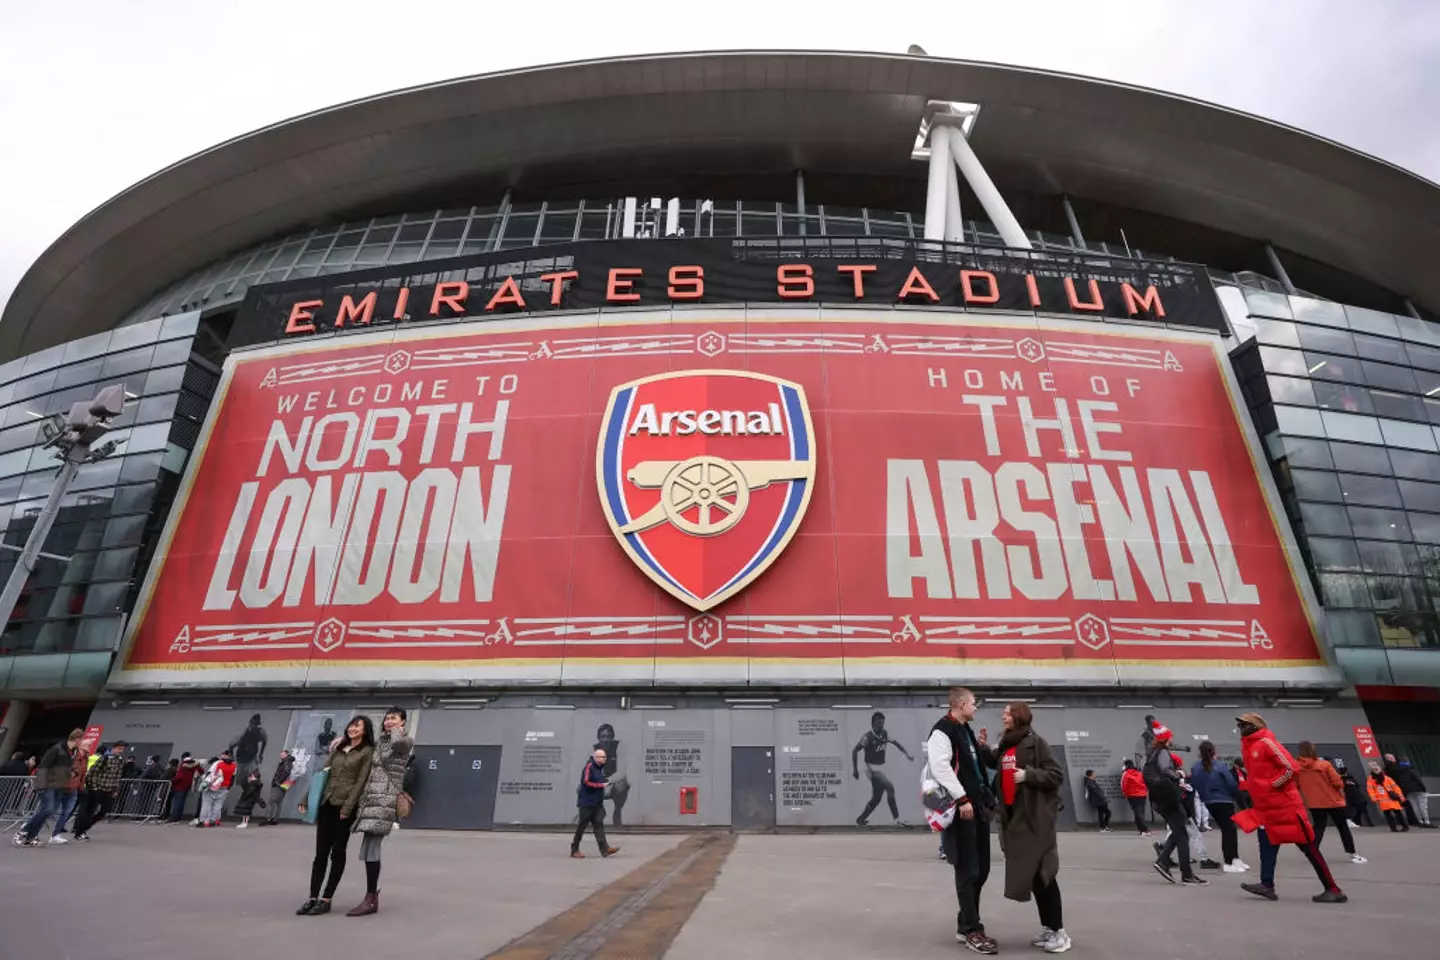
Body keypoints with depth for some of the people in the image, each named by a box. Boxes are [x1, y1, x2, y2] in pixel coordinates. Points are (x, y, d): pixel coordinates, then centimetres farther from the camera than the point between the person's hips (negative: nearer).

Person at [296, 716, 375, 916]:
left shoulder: (367, 751, -4)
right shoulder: (338, 748, 15)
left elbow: (361, 782, -10)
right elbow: (322, 773, 17)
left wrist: (347, 807, -16)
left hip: (345, 806, -5)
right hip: (325, 804, 5)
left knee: (337, 853, 2)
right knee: (320, 852, 7)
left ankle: (326, 899, 9)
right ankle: (313, 898, 14)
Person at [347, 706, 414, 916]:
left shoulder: (407, 741, -2)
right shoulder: (379, 742, 19)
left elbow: (397, 741, -25)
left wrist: (396, 729, -5)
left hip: (384, 800, -7)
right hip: (370, 799, 7)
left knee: (370, 849, -9)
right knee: (370, 849, 9)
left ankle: (371, 900, -1)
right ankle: (373, 894, 21)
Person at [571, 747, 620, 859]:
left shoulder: (601, 768, 12)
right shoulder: (589, 766, -14)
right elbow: (586, 782, -22)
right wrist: (601, 785, -17)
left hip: (598, 803, 7)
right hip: (587, 803, -7)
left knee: (599, 824, -1)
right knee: (582, 825, 3)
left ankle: (605, 849, -7)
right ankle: (574, 849, 17)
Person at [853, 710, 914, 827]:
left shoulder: (884, 734, 2)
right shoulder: (867, 737, -17)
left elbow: (895, 743, 11)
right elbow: (855, 751, -14)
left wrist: (906, 753, -5)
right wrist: (855, 769, -14)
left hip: (881, 769, 8)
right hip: (872, 769, -8)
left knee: (876, 799, 11)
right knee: (890, 788, -22)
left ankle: (860, 819, 25)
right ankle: (897, 819, -14)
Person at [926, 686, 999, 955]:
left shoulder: (966, 730, 18)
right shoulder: (943, 729, -12)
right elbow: (940, 767, -23)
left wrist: (981, 746, 12)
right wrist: (961, 799, -24)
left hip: (977, 808, 10)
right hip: (961, 810, -10)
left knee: (980, 869, 14)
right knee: (968, 871, -3)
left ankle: (965, 925, 26)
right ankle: (972, 931, 8)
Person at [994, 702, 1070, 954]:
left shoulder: (1035, 742, -9)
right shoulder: (1004, 746, 12)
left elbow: (1056, 775, -12)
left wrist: (1028, 775, -21)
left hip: (1036, 817, -7)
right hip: (1013, 817, 7)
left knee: (1042, 873, -4)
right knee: (1028, 873, 11)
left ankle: (1059, 931, 7)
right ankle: (1047, 928, 22)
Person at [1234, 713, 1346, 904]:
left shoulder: (1266, 742, -15)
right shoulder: (1248, 746, 13)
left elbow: (1290, 767, -20)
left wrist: (1272, 785, -17)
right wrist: (1249, 787, 10)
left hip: (1285, 805, -9)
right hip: (1266, 807, 9)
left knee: (1308, 847, 0)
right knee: (1267, 843, 4)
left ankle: (1333, 889, 9)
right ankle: (1267, 885, 3)